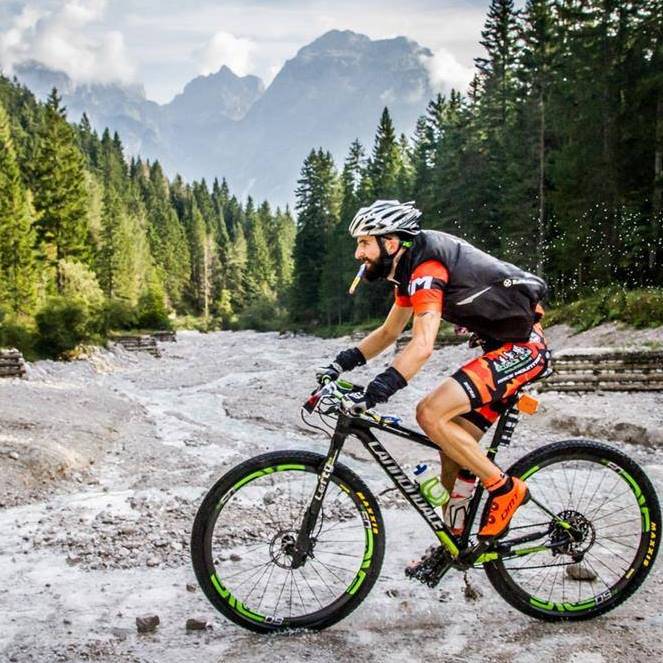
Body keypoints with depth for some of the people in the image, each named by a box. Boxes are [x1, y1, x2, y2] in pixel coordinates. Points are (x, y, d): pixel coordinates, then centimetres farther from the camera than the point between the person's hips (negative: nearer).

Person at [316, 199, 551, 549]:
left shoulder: (426, 266, -20)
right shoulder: (409, 270, 11)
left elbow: (422, 346, -32)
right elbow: (388, 332, 20)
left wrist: (373, 393, -36)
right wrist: (341, 363, 9)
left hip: (523, 347, -10)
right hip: (502, 346, 10)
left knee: (430, 413, -22)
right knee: (453, 450, 8)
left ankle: (504, 489, -7)